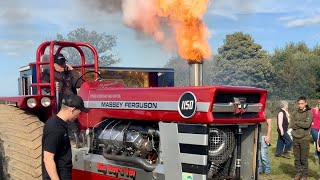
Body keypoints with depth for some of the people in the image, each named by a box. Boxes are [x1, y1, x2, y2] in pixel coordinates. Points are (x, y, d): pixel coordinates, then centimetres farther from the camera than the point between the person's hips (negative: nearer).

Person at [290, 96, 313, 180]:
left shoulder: (309, 113, -3)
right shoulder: (295, 113, 8)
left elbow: (307, 124, -17)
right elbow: (292, 125, -2)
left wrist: (297, 122, -7)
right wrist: (302, 124, -11)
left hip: (304, 138, -4)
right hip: (296, 138, 4)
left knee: (304, 158, 2)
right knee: (297, 158, 9)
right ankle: (298, 173, 20)